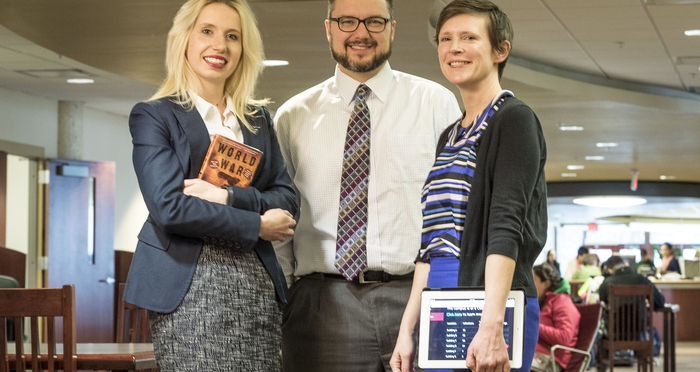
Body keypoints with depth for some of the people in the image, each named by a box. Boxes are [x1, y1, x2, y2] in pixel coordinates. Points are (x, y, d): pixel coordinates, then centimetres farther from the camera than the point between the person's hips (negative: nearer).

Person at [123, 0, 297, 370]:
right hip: (189, 285, -4)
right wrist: (256, 225, -5)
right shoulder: (153, 116, 2)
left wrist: (228, 197, -9)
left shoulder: (257, 119, 18)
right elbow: (169, 207, -10)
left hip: (256, 284, 5)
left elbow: (286, 199, 9)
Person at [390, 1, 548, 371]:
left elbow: (506, 228, -16)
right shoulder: (450, 136, 19)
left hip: (491, 308, -7)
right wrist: (407, 331, 13)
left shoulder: (514, 119, -5)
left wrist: (491, 326, -25)